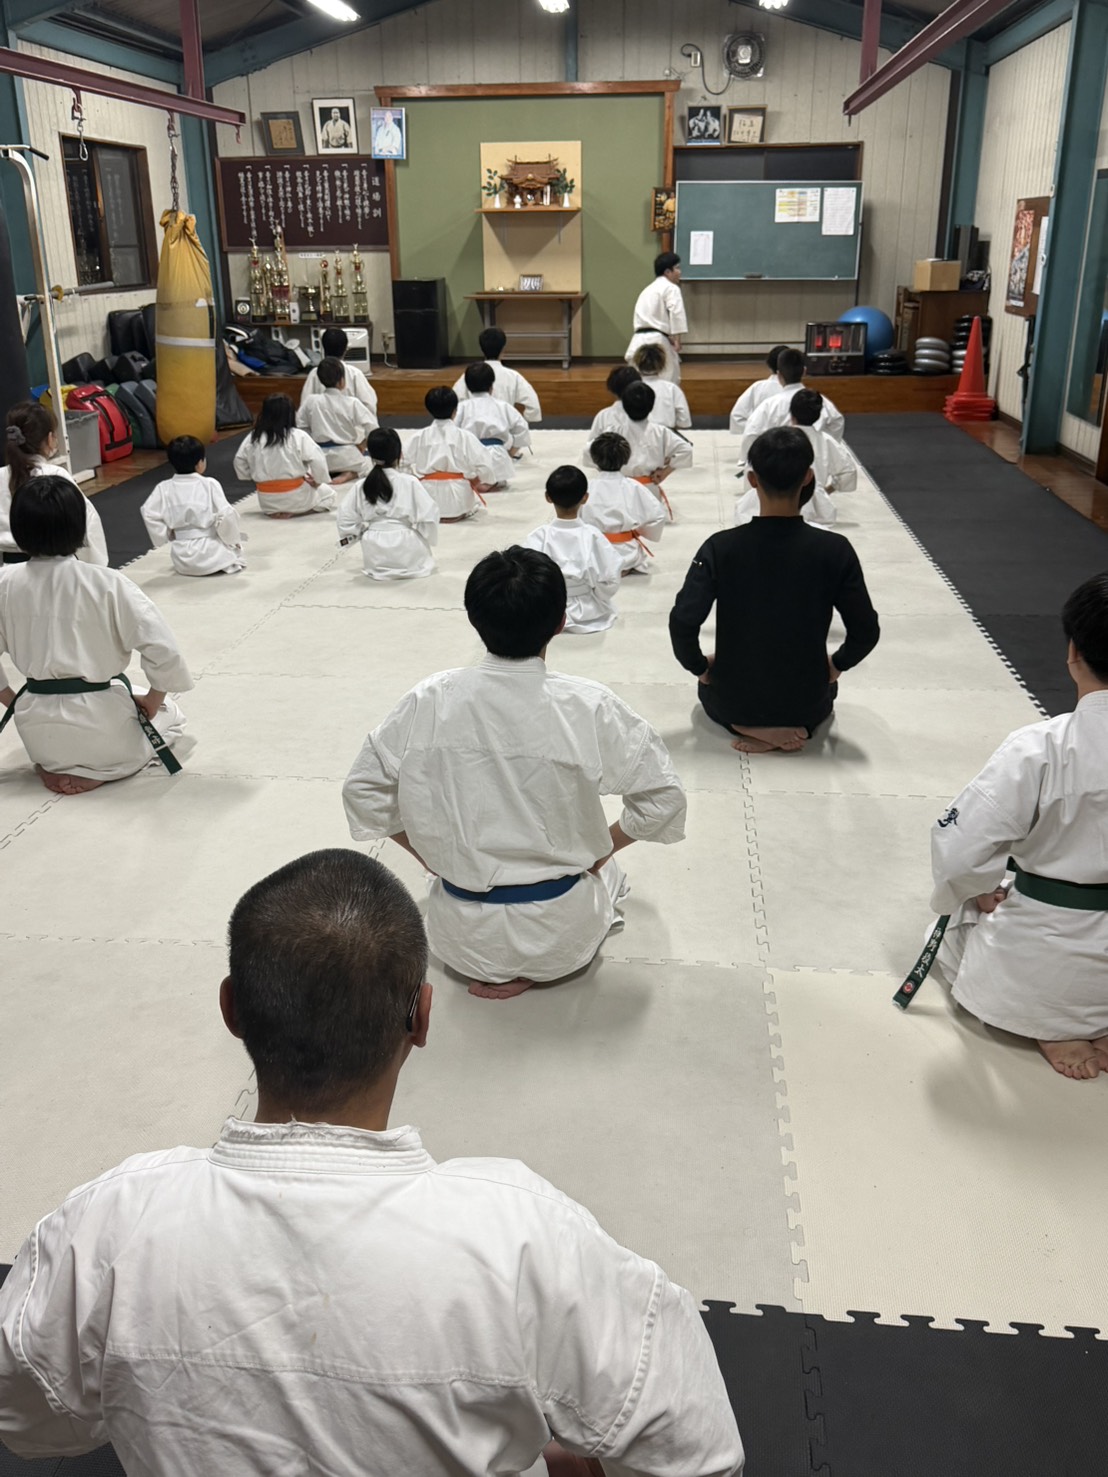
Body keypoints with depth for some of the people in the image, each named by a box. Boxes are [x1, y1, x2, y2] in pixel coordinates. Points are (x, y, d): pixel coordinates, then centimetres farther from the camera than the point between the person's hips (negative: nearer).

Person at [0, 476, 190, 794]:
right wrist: (153, 701, -2)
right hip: (100, 724, -5)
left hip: (37, 733, 5)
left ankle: (51, 764, 10)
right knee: (170, 716, 26)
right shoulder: (107, 583, -17)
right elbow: (162, 649, -19)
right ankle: (95, 771, 1)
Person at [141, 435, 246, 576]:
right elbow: (226, 515, -17)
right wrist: (232, 539, 0)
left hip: (181, 557, 4)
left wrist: (166, 536, 6)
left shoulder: (164, 488, -1)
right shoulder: (209, 484, -12)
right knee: (235, 548, 25)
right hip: (209, 551, -4)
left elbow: (148, 513, -6)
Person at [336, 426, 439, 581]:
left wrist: (358, 536, 21)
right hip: (406, 548, -2)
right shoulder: (410, 483, -12)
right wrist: (427, 539, 9)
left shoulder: (360, 487, -2)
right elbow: (428, 515, -10)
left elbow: (346, 518, 2)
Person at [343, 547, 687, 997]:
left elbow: (362, 789, -3)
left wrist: (432, 858, 9)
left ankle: (494, 968, 18)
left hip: (462, 939, 4)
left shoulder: (429, 701, -14)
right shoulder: (588, 708, -20)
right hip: (560, 938, -3)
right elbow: (663, 797, -11)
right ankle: (529, 972, 12)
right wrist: (602, 850, 6)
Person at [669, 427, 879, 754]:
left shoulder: (720, 547, -18)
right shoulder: (835, 550, -17)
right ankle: (793, 726, 6)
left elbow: (682, 622, -21)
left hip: (733, 702, -1)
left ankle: (750, 726, 4)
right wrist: (835, 666, 7)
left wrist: (700, 667, -1)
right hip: (806, 703, 2)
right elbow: (865, 631, -13)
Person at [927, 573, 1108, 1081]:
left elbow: (958, 848, -22)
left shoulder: (1041, 749, -25)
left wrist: (983, 889, -1)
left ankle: (1051, 1029, 6)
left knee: (960, 928, 28)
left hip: (1038, 969, -4)